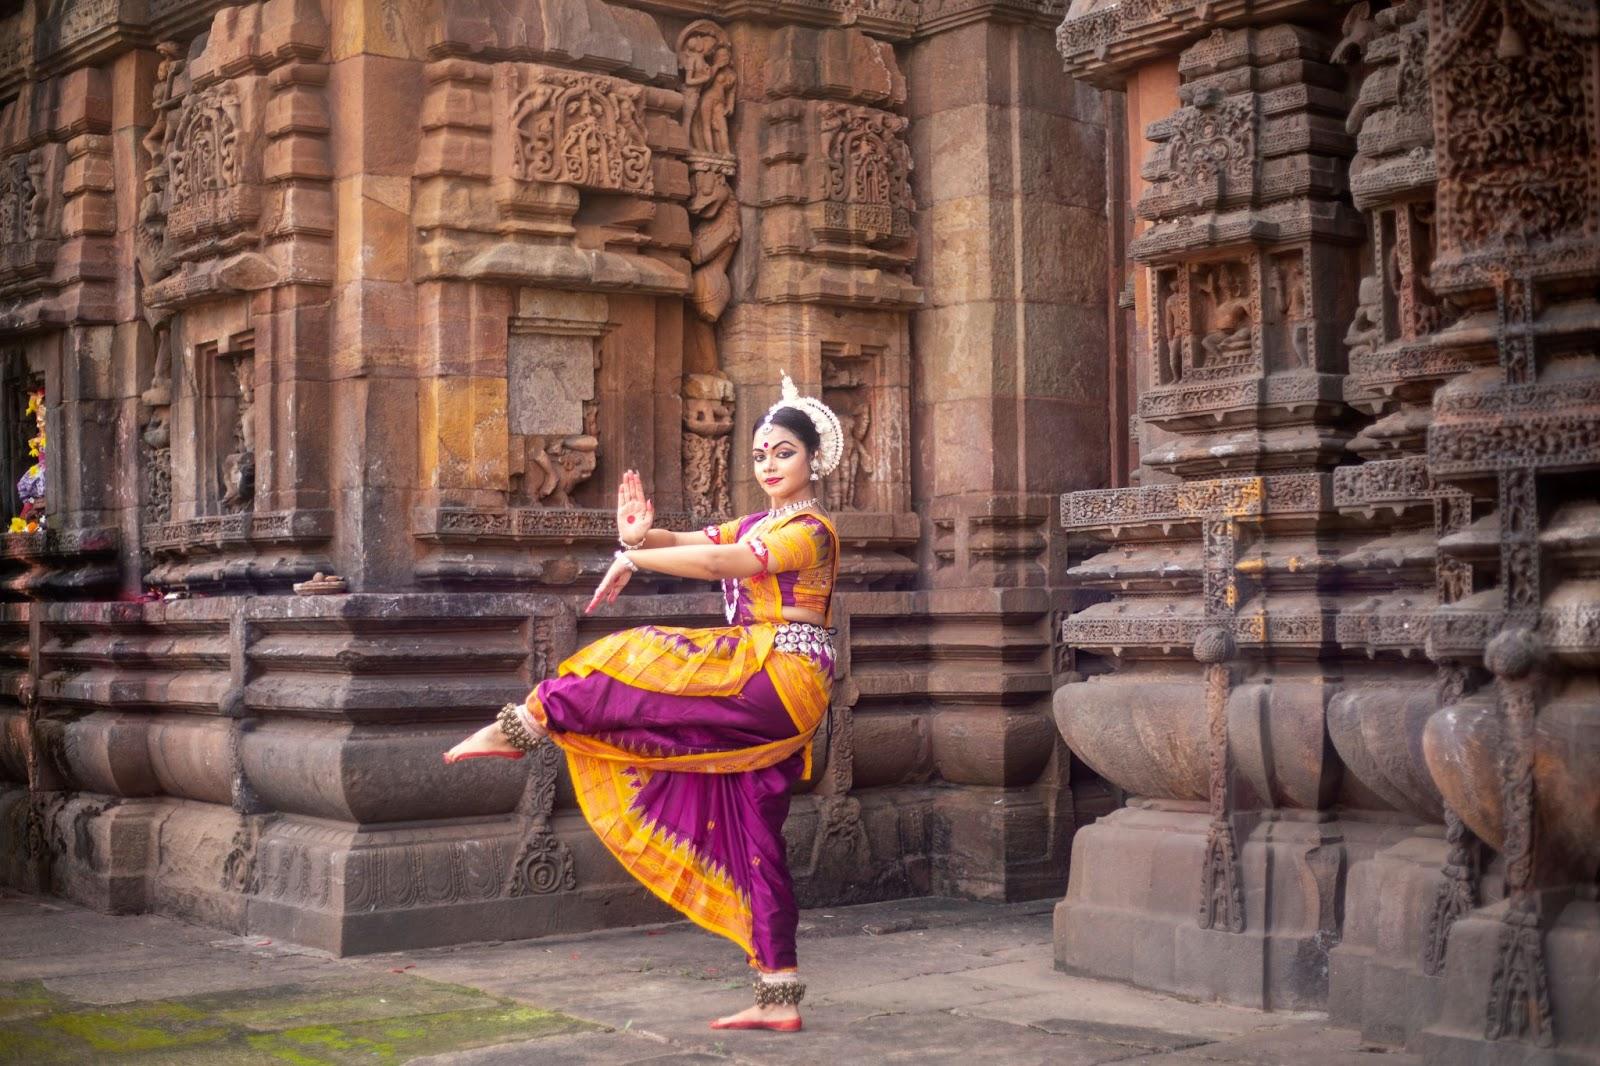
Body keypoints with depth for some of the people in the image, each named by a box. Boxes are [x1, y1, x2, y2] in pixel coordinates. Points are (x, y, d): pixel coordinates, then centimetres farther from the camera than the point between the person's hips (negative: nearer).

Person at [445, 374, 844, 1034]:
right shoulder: (760, 525, 22)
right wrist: (639, 537, -12)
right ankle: (778, 999, 6)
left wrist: (633, 559, -15)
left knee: (633, 669, -14)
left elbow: (715, 563, -21)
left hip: (780, 676, -9)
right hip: (758, 694, 9)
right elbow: (695, 542, 8)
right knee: (755, 838, 5)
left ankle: (521, 727, 3)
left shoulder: (810, 530, -7)